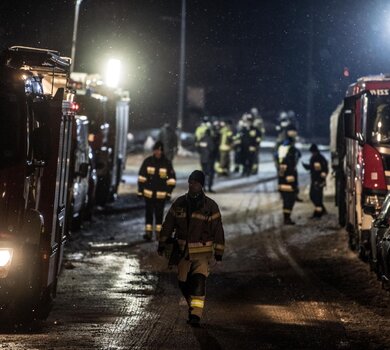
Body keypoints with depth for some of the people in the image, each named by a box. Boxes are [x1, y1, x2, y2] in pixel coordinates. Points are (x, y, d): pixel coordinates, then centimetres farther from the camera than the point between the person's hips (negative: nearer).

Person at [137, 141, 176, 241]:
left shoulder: (167, 163, -2)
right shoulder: (147, 161, -1)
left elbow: (172, 178, 3)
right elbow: (141, 177, 4)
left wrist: (169, 192, -2)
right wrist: (140, 191, 1)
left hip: (161, 194, 0)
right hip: (148, 193, 0)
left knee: (159, 214, 7)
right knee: (149, 213, 0)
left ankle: (158, 233, 16)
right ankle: (148, 232, 2)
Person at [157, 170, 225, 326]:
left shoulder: (210, 206, -5)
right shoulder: (179, 203, 3)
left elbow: (217, 230, -2)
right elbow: (168, 224, 10)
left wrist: (219, 252, -4)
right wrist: (162, 243, 7)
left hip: (202, 251, -4)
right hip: (183, 250, 4)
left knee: (198, 280, -18)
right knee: (184, 283, 9)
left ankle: (196, 314, -22)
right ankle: (193, 307, 31)